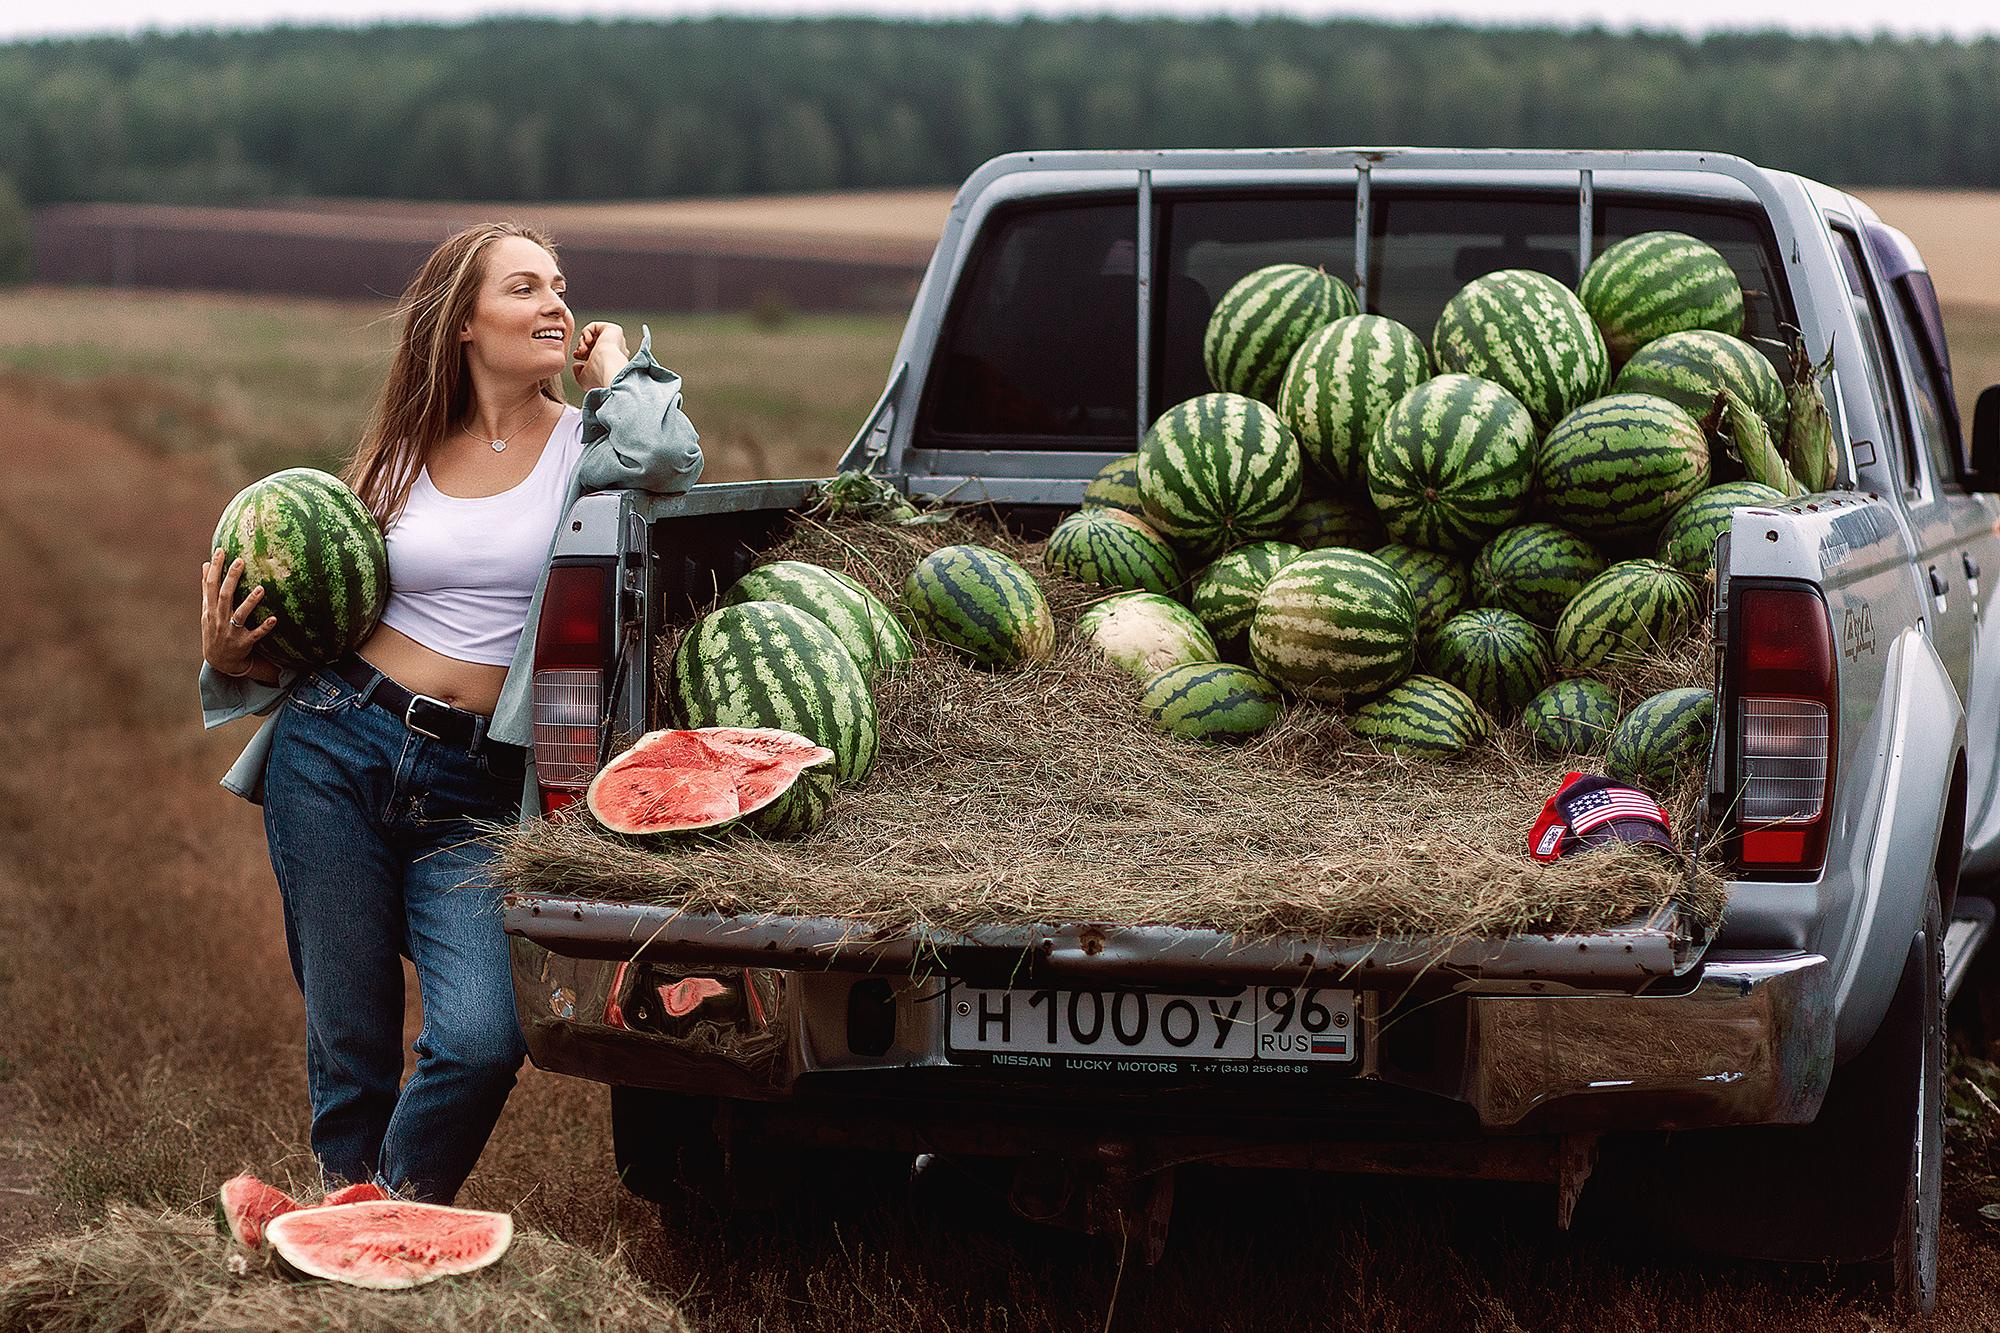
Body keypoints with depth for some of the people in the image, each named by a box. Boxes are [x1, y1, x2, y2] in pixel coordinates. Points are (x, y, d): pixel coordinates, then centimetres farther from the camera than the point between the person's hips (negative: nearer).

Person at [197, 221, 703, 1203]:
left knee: (481, 1039, -18)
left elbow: (667, 460, -21)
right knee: (350, 1046, 2)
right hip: (335, 751, 2)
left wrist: (613, 361, -2)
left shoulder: (580, 443, 4)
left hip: (474, 794, -2)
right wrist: (231, 658, -1)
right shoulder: (403, 452, 11)